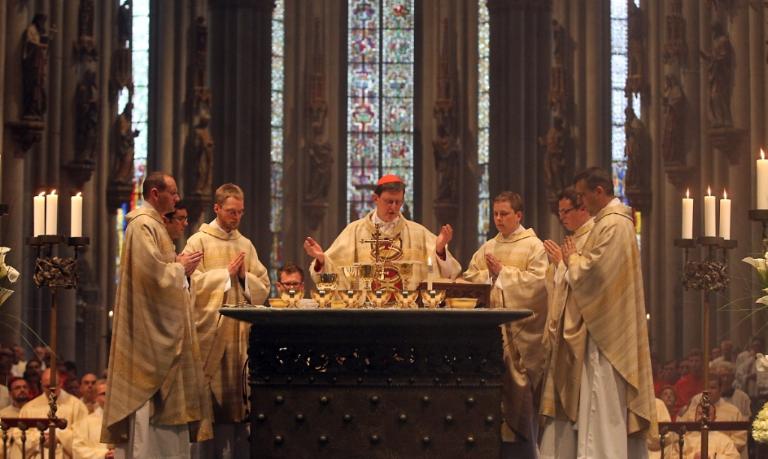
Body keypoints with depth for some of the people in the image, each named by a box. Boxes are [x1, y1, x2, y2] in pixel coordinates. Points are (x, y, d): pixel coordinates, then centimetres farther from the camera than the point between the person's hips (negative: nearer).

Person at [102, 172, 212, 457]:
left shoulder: (153, 224, 18)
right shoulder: (143, 225, -14)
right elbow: (151, 272, -24)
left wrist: (178, 265, 9)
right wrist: (181, 268, -10)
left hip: (161, 323, 11)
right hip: (150, 326, -11)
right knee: (149, 401, -8)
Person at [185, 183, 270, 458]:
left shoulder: (246, 245, 16)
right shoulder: (199, 242, 2)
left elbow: (263, 287, 13)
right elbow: (193, 284, -9)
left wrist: (245, 276, -5)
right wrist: (227, 273, -7)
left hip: (240, 331, 4)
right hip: (211, 330, -4)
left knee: (239, 400, 2)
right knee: (212, 398, -5)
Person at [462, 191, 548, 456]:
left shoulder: (533, 246, 2)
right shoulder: (487, 248, 18)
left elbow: (537, 281, -11)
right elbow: (468, 278, 12)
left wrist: (503, 272, -10)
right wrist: (488, 274, -6)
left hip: (519, 328, -5)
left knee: (517, 384, -7)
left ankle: (520, 445, 1)